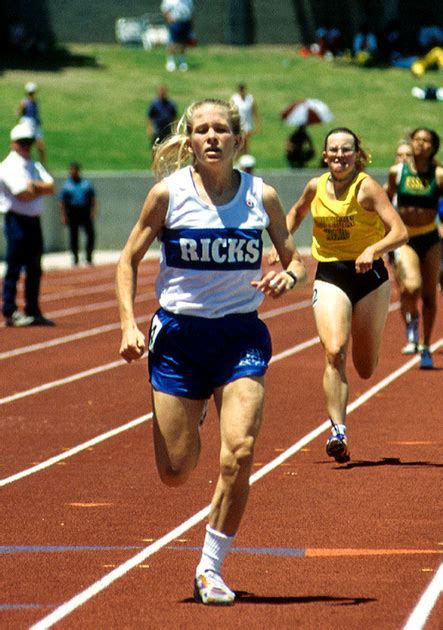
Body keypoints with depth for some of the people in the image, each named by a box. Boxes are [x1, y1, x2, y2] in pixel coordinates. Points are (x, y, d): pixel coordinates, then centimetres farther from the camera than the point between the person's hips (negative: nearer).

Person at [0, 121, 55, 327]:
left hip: (34, 221, 8)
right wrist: (42, 189, -2)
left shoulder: (35, 166, 17)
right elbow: (23, 195, -18)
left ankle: (33, 311, 16)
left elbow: (50, 187, 4)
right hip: (17, 219, -8)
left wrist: (34, 185, -12)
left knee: (34, 269, 10)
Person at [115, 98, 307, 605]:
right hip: (179, 334, 0)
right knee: (174, 472, 1)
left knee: (239, 453, -17)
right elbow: (129, 260, 3)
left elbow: (295, 258, 11)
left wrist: (289, 277, -13)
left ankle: (210, 569, -1)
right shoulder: (168, 193, -5)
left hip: (241, 335, 1)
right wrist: (129, 323, -10)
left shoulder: (261, 196, -1)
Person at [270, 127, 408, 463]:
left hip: (369, 275, -2)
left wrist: (373, 250, -36)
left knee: (366, 369, 10)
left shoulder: (367, 188, -12)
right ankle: (339, 432, -23)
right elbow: (297, 212, 25)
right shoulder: (316, 187, 1)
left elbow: (400, 232, -19)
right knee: (335, 353, -20)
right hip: (329, 277, 2)